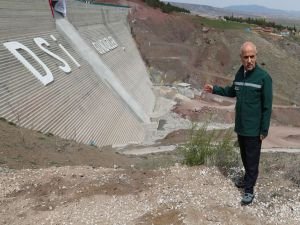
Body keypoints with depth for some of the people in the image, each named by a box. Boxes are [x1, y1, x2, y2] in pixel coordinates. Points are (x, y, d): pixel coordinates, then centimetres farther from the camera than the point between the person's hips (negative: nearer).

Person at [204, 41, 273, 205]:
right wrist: (215, 89, 10)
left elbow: (267, 106, -14)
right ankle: (248, 178, 41)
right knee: (244, 156, 21)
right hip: (240, 126, 6)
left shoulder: (264, 77, -17)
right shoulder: (239, 74, 2)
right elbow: (233, 92, 21)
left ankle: (249, 189, 18)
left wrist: (264, 130, -13)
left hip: (254, 129, -6)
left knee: (252, 159, 5)